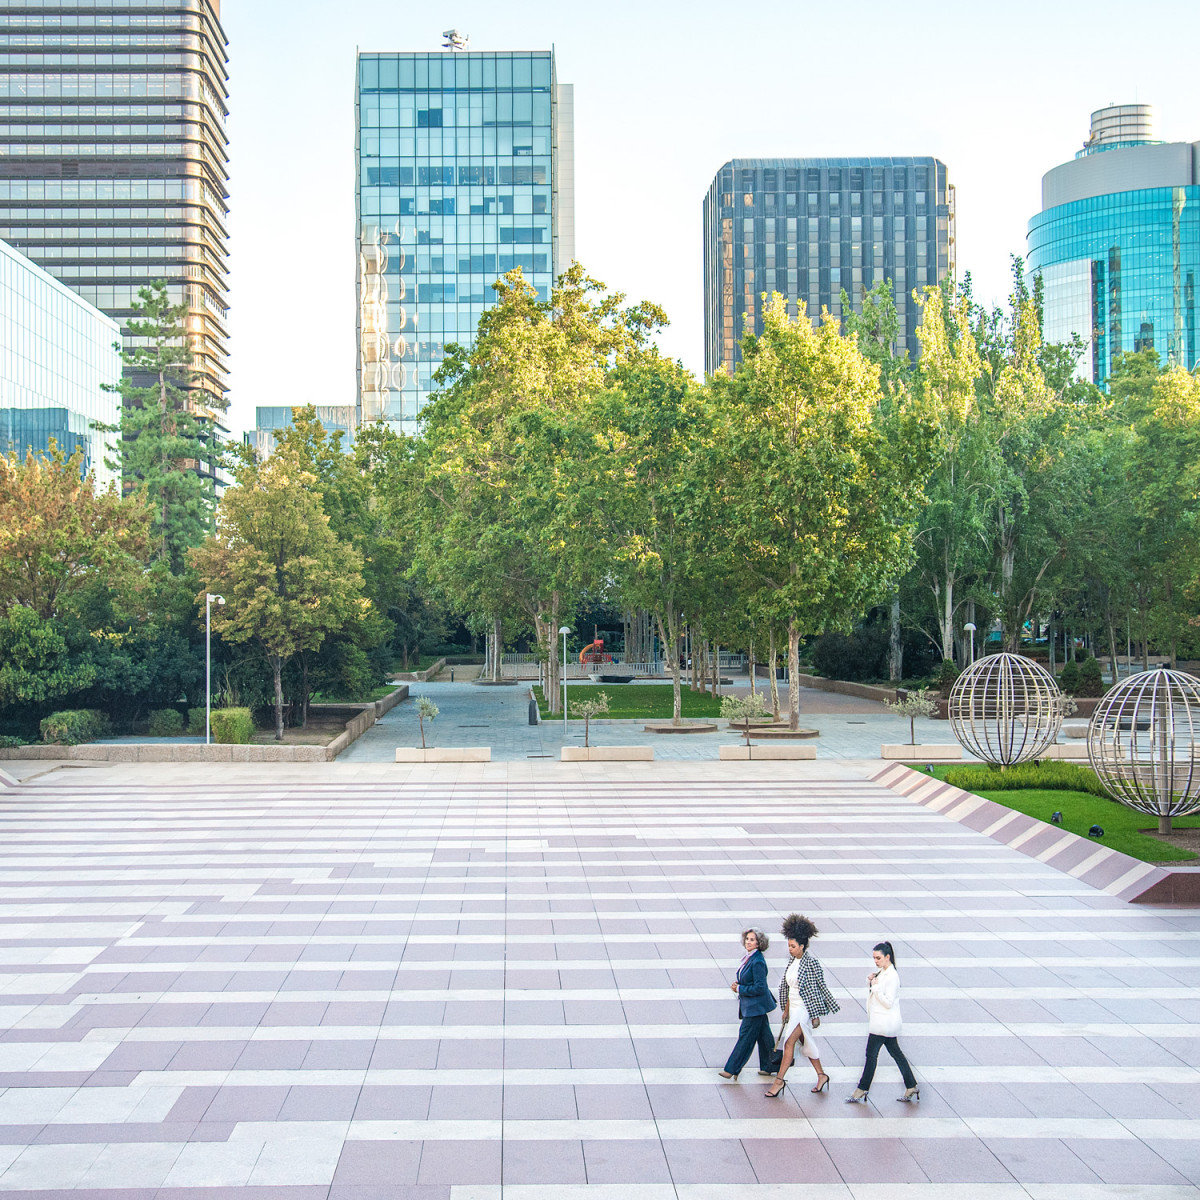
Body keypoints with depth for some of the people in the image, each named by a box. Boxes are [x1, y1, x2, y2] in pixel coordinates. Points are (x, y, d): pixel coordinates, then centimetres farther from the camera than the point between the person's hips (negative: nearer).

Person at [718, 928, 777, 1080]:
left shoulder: (757, 961, -22)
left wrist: (740, 989, -16)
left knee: (745, 1037, -2)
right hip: (752, 1005, 9)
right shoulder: (749, 958, 7)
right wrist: (738, 983, 2)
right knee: (763, 1036, 16)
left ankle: (732, 1070, 4)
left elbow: (759, 987, -23)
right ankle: (768, 1067, 26)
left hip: (756, 1006, -9)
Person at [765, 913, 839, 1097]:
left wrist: (816, 1015, -13)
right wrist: (786, 1010, 16)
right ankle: (821, 1075, 27)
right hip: (793, 1008, 8)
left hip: (805, 1009, -8)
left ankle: (779, 1080, -5)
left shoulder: (811, 962, -16)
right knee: (806, 1043, 14)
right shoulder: (793, 961, 8)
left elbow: (819, 988, -13)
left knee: (789, 1042, -10)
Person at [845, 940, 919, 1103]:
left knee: (871, 1054, -1)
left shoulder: (892, 976, -20)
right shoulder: (881, 972, 9)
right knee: (895, 1052, 14)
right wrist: (870, 981, 0)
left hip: (883, 1022, -10)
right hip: (884, 1022, 10)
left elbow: (888, 1003, -22)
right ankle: (912, 1088, 19)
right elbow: (872, 992, 18)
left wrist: (875, 986, -21)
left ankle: (861, 1091, 8)